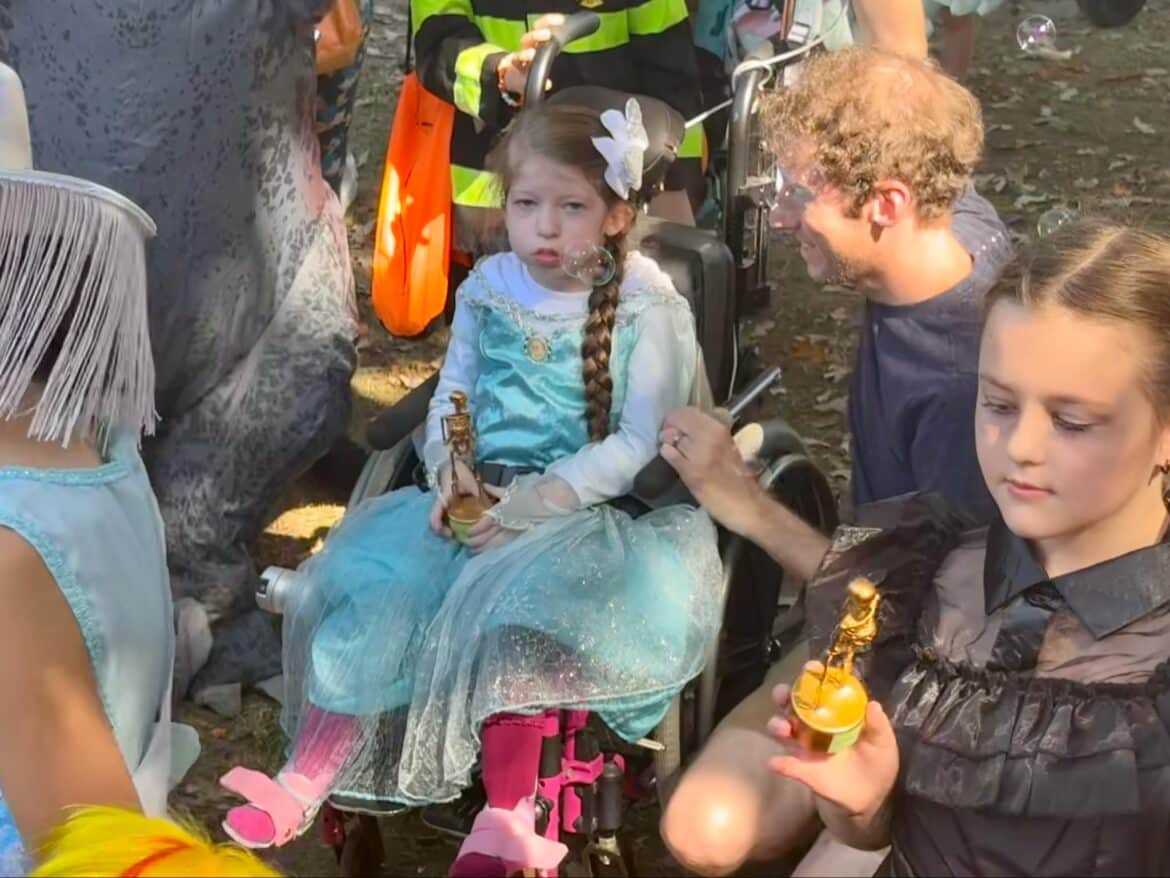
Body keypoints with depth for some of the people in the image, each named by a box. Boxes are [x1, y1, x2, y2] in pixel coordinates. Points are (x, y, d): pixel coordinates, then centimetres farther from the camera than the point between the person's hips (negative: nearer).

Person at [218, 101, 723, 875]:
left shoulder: (646, 308, -7)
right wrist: (450, 470, -8)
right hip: (481, 496, 5)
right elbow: (452, 395, 14)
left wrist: (539, 500, -20)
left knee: (508, 600, -30)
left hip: (582, 512, -5)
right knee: (376, 579, -15)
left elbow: (641, 443, -12)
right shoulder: (489, 288, 7)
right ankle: (309, 777, -11)